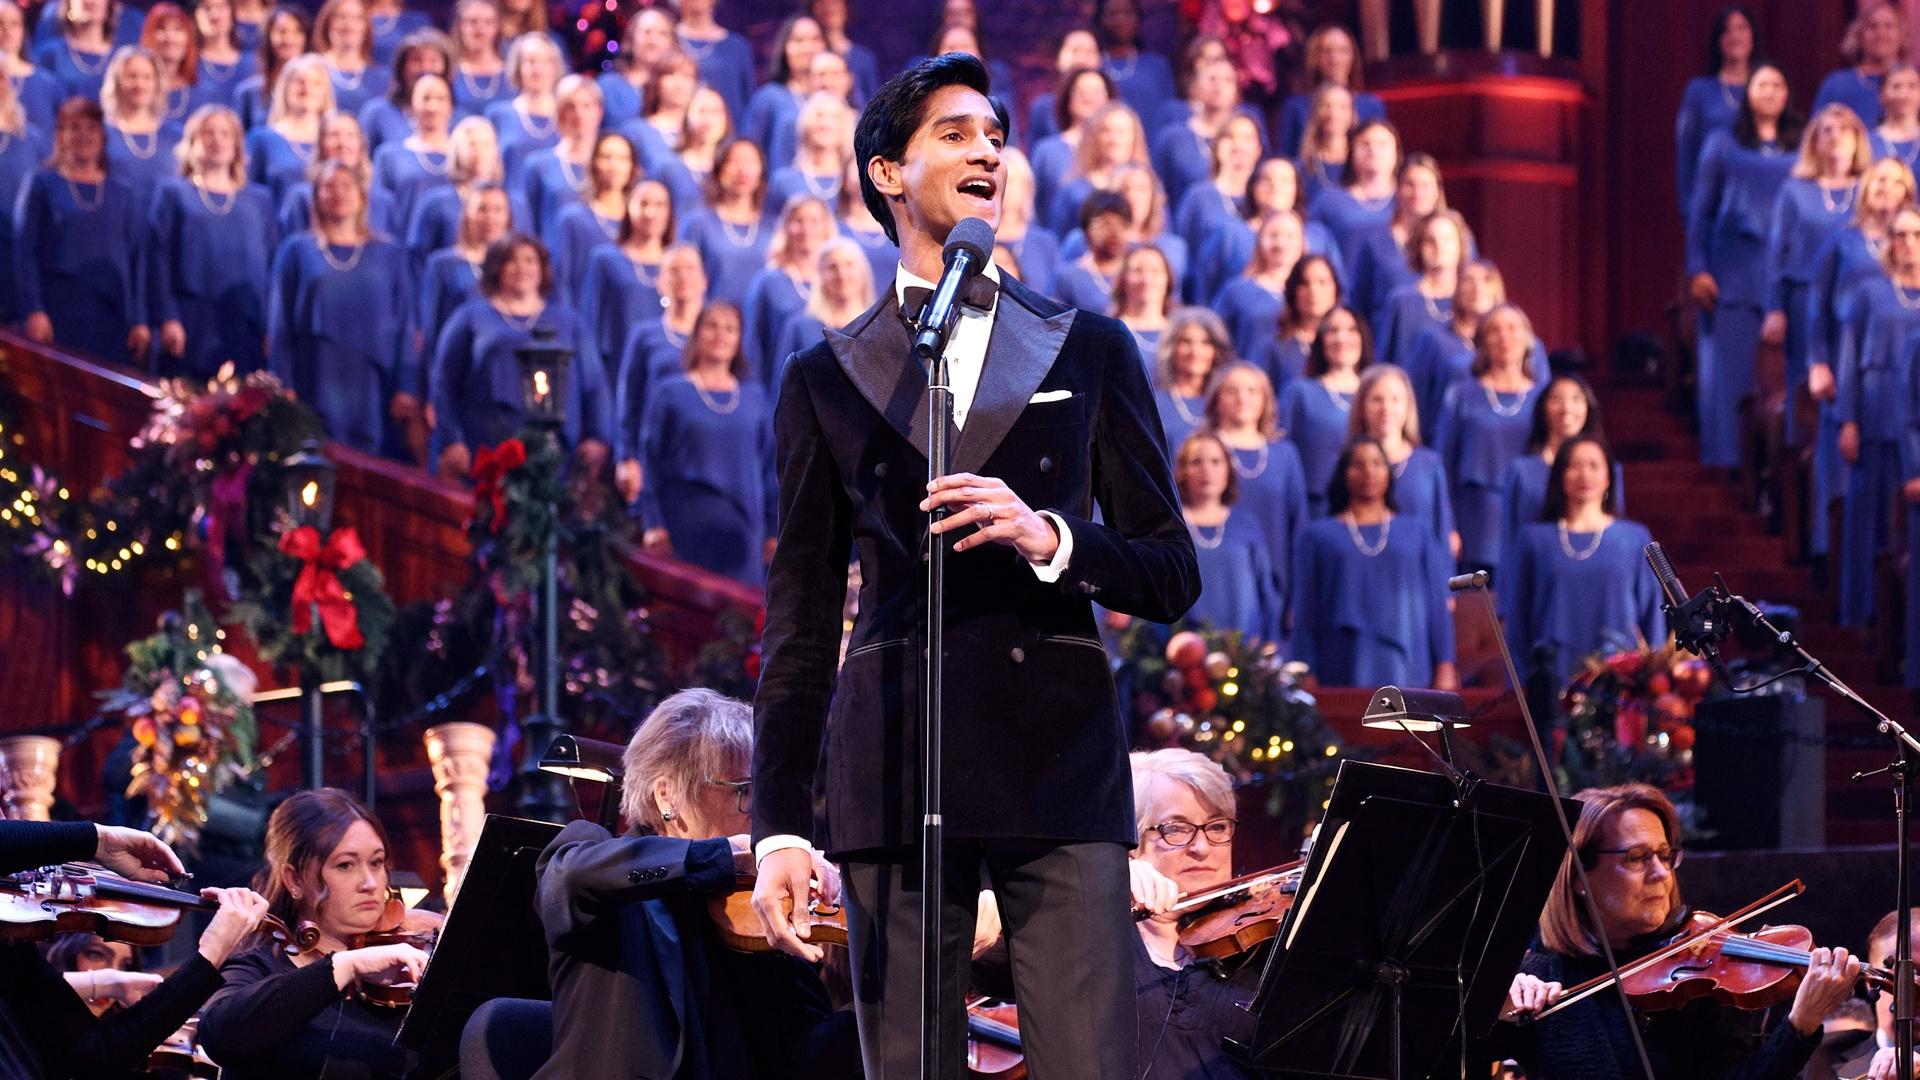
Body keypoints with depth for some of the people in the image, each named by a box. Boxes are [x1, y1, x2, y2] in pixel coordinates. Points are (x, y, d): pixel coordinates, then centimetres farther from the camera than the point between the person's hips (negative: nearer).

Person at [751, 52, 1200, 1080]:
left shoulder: (1087, 351, 13)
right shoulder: (827, 379, 13)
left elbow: (1172, 574, 11)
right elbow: (800, 619, 12)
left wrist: (1050, 540, -10)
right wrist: (779, 825, 5)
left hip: (1058, 758, 0)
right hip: (891, 765, 1)